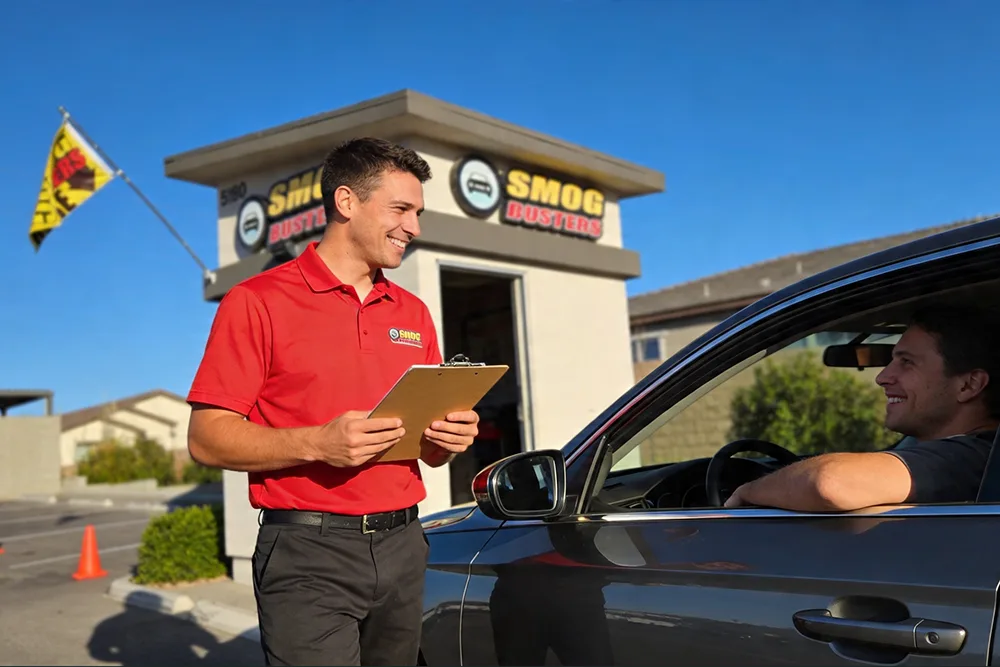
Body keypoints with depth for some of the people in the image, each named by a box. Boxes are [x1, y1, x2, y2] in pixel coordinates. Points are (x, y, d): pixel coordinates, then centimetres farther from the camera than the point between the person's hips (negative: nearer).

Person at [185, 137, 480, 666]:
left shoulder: (413, 313, 13)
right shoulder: (258, 301, -4)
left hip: (402, 547, 6)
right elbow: (206, 440, -9)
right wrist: (319, 443, -22)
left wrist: (449, 437, -5)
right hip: (309, 553, -5)